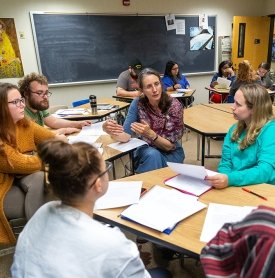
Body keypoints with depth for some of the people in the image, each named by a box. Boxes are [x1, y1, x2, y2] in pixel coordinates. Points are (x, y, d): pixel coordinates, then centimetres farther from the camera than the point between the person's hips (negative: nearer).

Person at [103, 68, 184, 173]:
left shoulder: (174, 106, -19)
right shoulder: (138, 103, -14)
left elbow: (169, 146, -15)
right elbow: (126, 136, -20)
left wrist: (150, 133, -33)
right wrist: (112, 132, -42)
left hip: (171, 153, 0)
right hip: (146, 150, 1)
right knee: (152, 155, -32)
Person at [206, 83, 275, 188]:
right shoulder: (235, 129, 8)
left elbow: (266, 170, -22)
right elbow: (226, 162, 5)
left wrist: (230, 179, -36)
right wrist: (223, 178, -16)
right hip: (234, 187, 5)